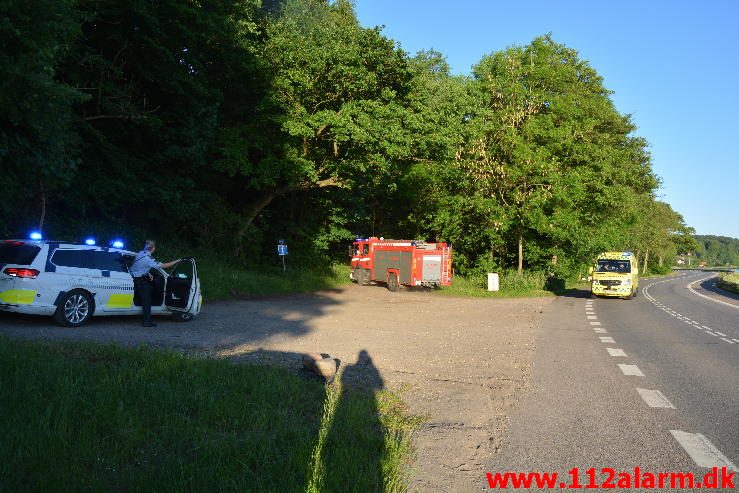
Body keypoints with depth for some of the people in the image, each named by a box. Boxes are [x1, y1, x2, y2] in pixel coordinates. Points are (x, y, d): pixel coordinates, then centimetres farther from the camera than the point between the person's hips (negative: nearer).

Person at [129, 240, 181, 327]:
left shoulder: (141, 253, 0)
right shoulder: (148, 259, -27)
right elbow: (163, 266, -25)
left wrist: (149, 274, 10)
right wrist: (176, 261, -16)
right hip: (138, 280, -9)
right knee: (146, 299, -6)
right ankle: (147, 321, -5)